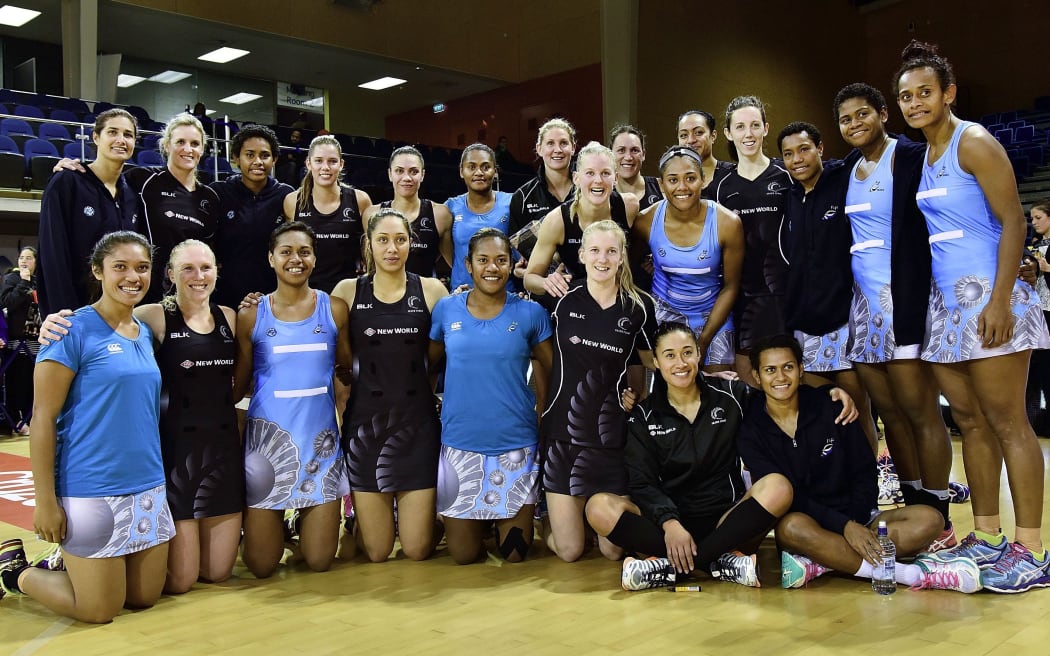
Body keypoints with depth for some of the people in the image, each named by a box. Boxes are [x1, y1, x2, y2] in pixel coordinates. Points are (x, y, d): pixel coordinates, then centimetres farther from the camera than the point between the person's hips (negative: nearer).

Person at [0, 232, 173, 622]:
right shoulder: (74, 330, -12)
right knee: (100, 610, 4)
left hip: (148, 488, 7)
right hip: (90, 490, -7)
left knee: (145, 598, 14)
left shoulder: (146, 333, 8)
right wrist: (45, 502, -14)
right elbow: (43, 417, -13)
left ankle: (69, 562, 36)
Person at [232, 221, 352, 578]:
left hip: (320, 438, 1)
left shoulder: (335, 309, 2)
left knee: (319, 561, 2)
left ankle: (310, 523, 35)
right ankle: (276, 528, 36)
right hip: (268, 438, 0)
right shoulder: (251, 315, 0)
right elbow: (236, 385, 6)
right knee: (261, 565, 3)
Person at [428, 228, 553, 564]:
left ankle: (502, 521, 39)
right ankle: (478, 521, 40)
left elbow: (551, 369, 6)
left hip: (515, 445, -1)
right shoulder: (446, 309, 0)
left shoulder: (530, 313, -3)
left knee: (514, 553, 7)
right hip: (460, 443, 1)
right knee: (463, 555, 8)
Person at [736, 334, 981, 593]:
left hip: (854, 519, 4)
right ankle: (915, 575, -32)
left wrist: (855, 523, -14)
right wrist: (843, 526, -24)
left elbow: (865, 475, 3)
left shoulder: (831, 408, 0)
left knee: (929, 519, -19)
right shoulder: (751, 431, -5)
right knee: (792, 526, -38)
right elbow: (786, 497, -13)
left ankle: (817, 564, -32)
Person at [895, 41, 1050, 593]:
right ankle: (986, 537, 17)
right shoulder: (921, 157, 16)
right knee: (969, 421, 10)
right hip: (944, 302, 8)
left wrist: (999, 300, -21)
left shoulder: (973, 142, -7)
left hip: (986, 298, -8)